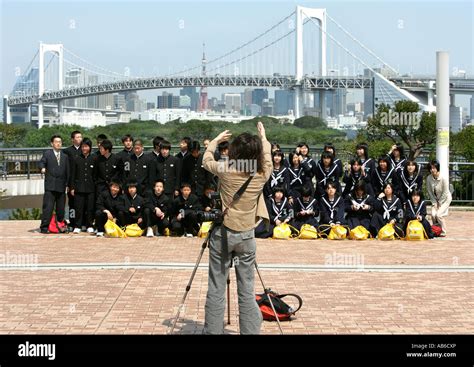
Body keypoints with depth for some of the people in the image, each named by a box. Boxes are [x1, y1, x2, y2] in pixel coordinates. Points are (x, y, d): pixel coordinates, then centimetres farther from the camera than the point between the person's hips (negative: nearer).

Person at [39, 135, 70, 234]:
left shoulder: (65, 156, 16)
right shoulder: (47, 154, 7)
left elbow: (68, 170, 13)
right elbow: (42, 162, -6)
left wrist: (67, 183, 5)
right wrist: (42, 168, -30)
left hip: (61, 186, 4)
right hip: (50, 185, -4)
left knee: (61, 208, 8)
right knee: (48, 207, -8)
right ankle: (44, 227, -6)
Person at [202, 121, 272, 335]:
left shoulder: (225, 170, -12)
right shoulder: (262, 175, -7)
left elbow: (206, 160, 9)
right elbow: (267, 158, 16)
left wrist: (216, 140, 25)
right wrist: (263, 138, 32)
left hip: (223, 233, -2)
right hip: (247, 236, 2)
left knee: (216, 291, 4)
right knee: (247, 292, 6)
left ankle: (213, 331, 6)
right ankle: (251, 331, 7)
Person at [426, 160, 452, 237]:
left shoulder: (443, 179, -26)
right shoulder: (428, 178, -14)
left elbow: (445, 193, -18)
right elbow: (429, 192, -4)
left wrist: (439, 203, -13)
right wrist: (434, 203, -7)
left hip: (445, 199, -4)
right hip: (435, 199, 4)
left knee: (439, 214, -18)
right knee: (433, 214, -13)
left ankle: (443, 232, -1)